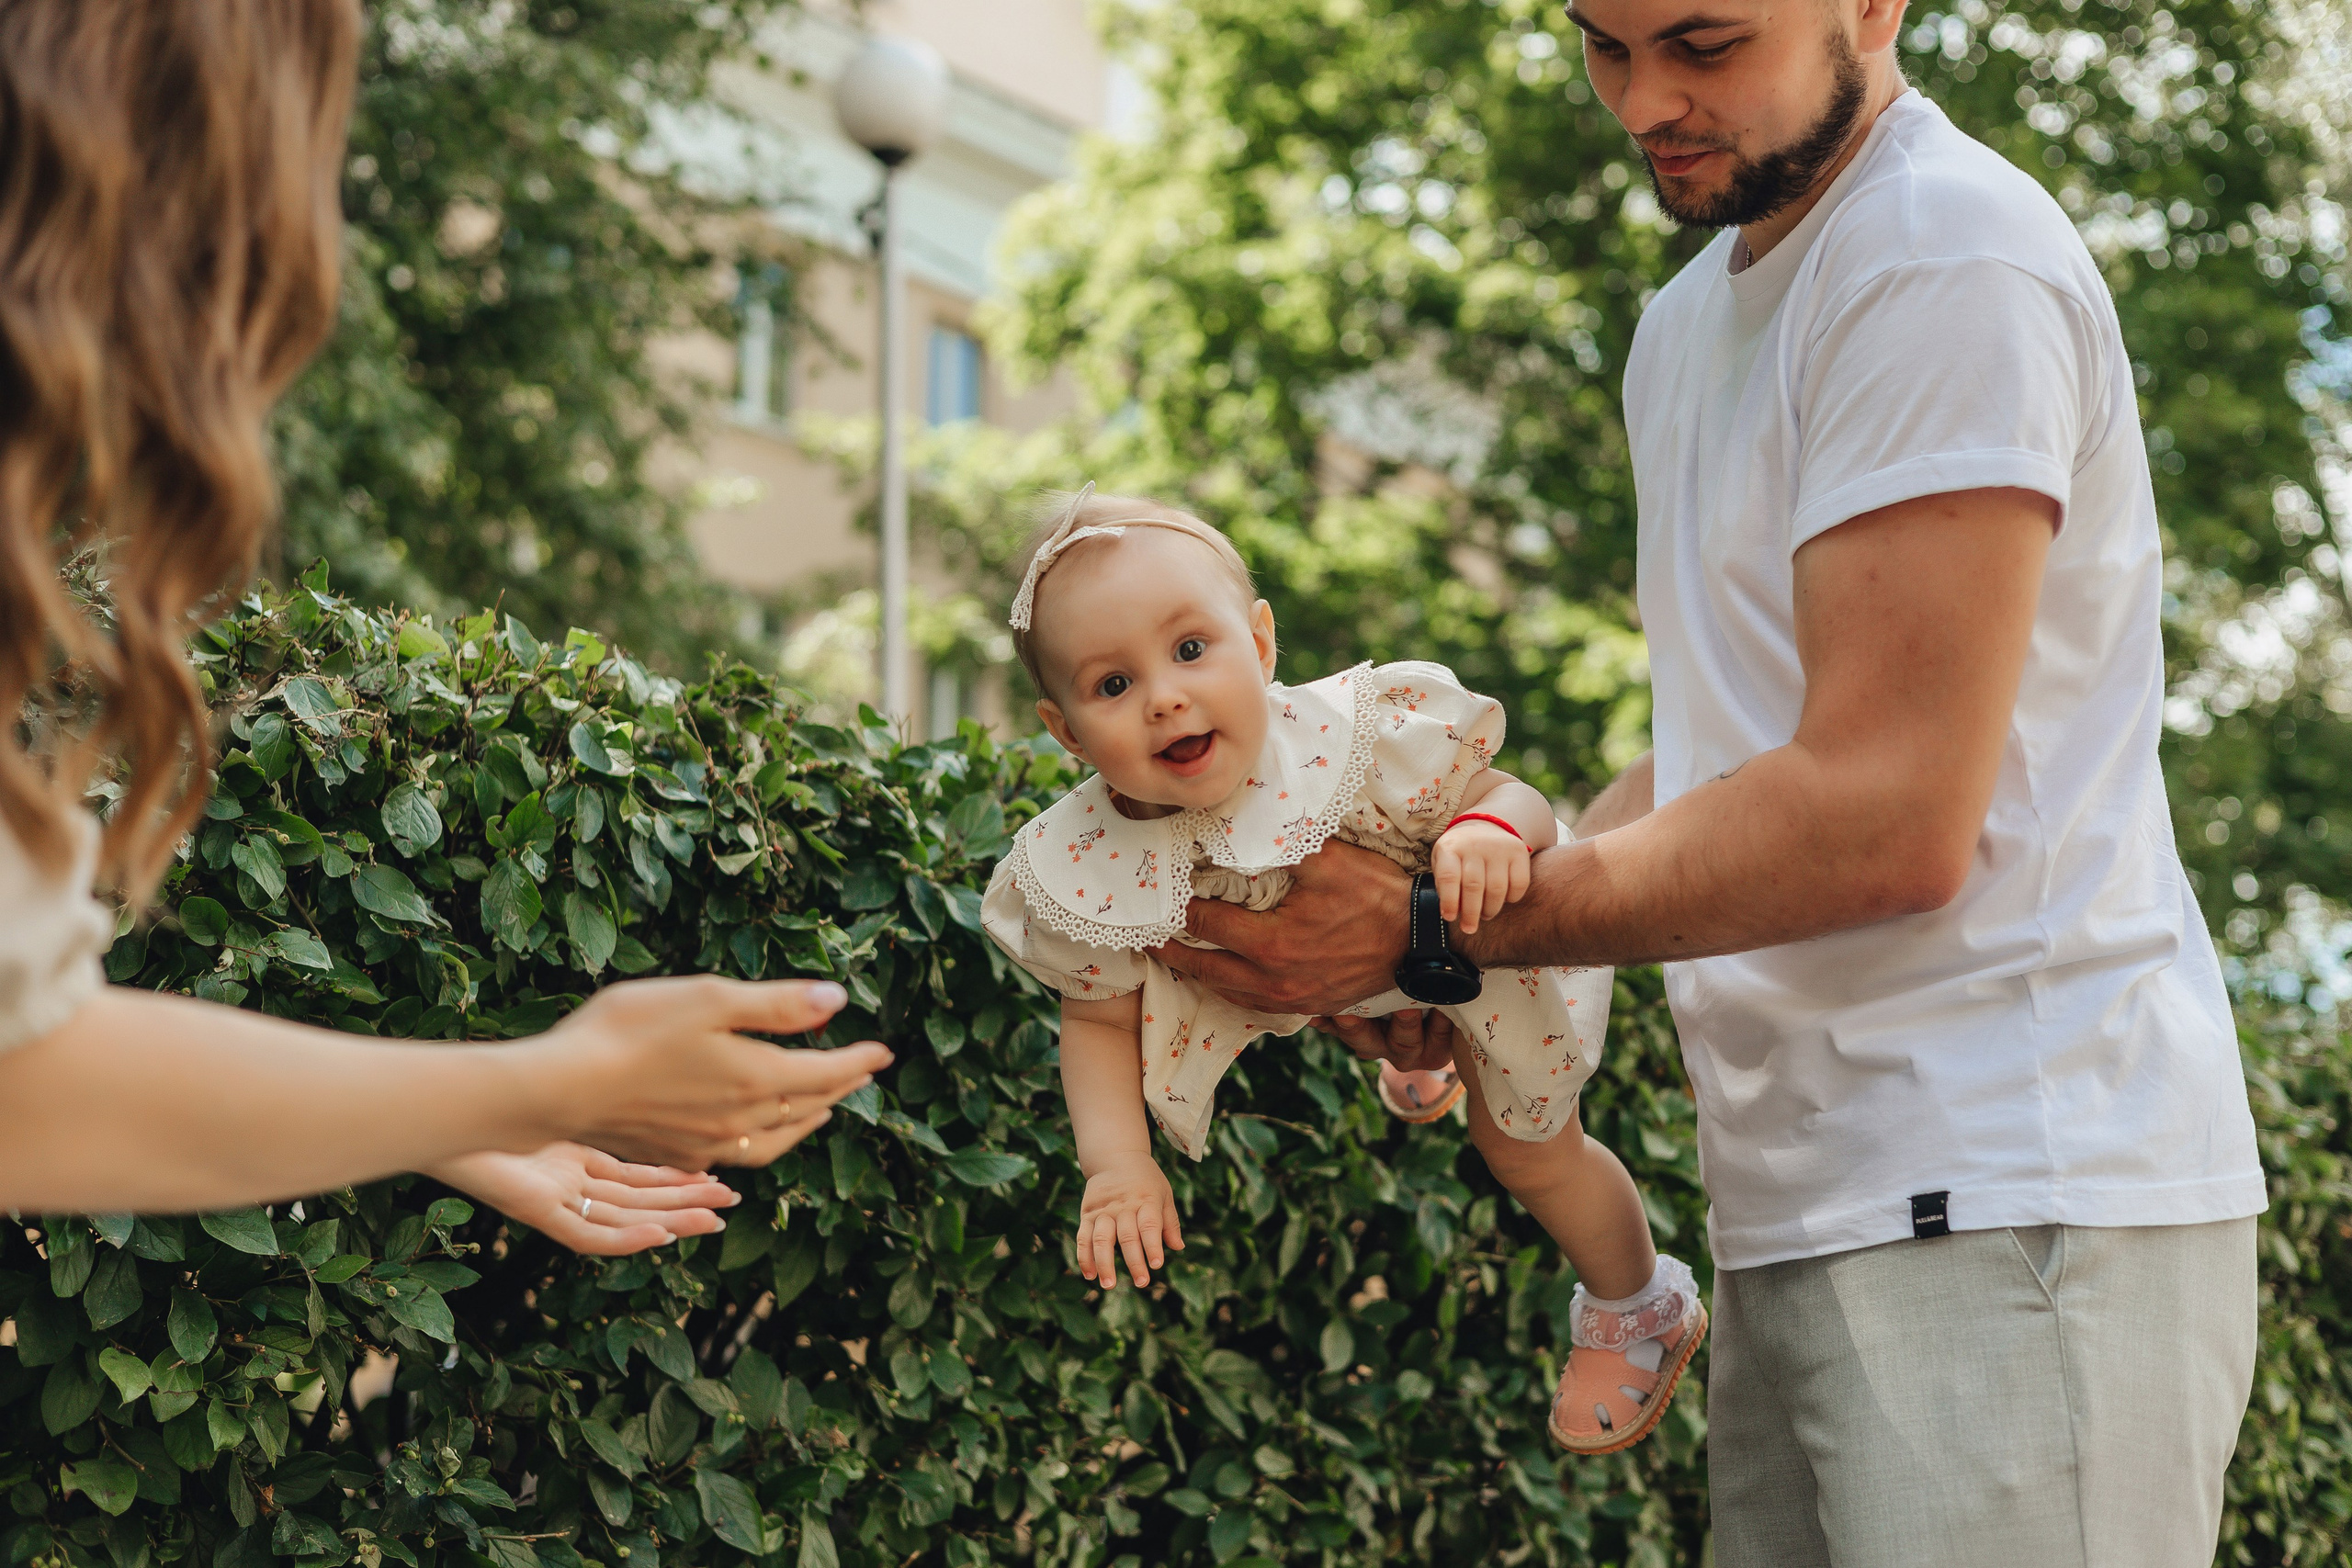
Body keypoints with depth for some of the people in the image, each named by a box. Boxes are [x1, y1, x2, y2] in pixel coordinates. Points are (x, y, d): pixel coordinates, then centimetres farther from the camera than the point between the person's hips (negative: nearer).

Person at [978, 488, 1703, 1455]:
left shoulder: (1356, 740, -44)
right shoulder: (1088, 872, -35)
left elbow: (1512, 799, -31)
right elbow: (1099, 1019, -19)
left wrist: (1489, 832, -55)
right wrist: (1117, 1164, -33)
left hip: (1482, 942, -4)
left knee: (1525, 1148, 7)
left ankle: (1642, 1308, 38)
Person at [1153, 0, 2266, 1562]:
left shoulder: (1949, 257, -12)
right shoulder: (1691, 322, 18)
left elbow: (1887, 816, -19)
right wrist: (1490, 918, 5)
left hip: (2009, 1200, -8)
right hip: (1803, 1216, 9)